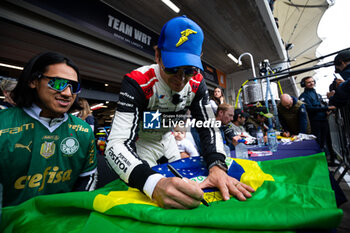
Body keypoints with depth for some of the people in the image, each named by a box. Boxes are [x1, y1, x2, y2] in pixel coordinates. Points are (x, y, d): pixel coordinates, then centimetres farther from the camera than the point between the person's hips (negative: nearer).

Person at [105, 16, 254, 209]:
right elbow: (117, 143, -40)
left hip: (165, 140, 4)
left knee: (181, 181, 22)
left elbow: (209, 127, -18)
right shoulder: (137, 82, -33)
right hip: (137, 143, -3)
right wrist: (153, 183, -58)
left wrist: (217, 166, -36)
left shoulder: (196, 83, -18)